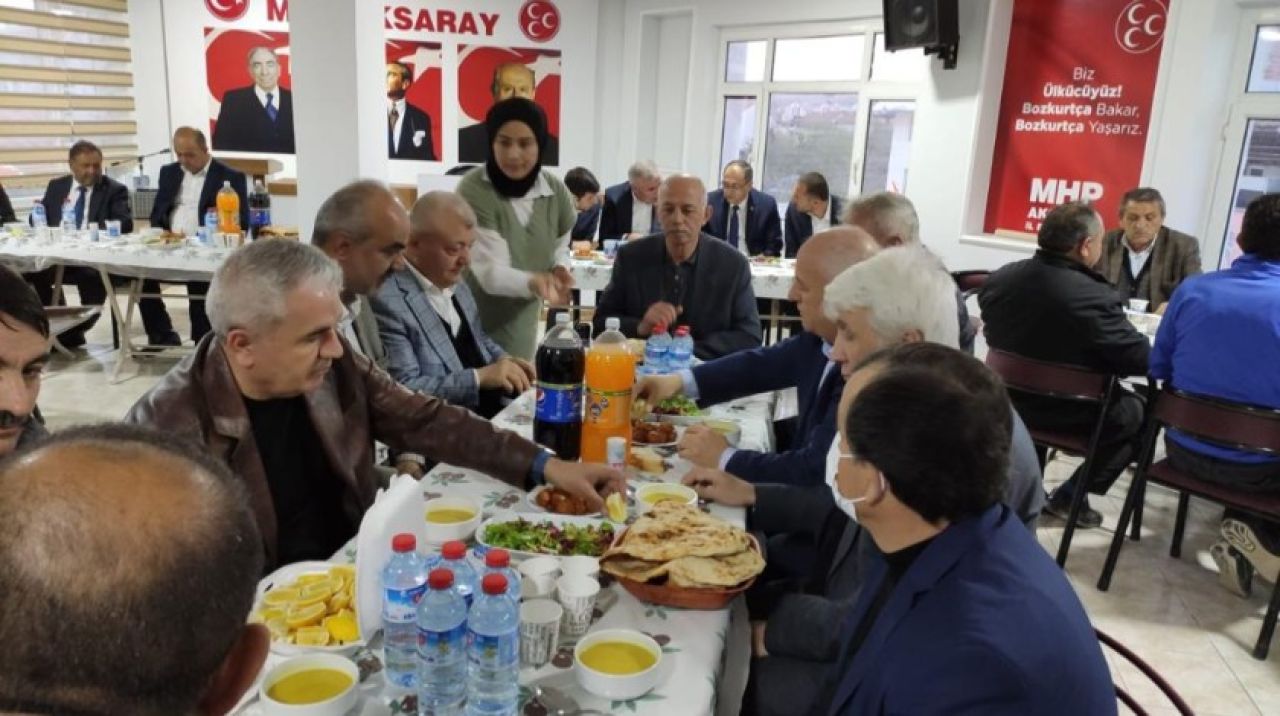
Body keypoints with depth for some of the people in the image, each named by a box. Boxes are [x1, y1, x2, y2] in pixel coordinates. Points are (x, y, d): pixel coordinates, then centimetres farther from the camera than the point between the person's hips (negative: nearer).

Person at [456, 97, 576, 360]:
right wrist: (533, 282, -41)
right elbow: (489, 271, -23)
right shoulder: (474, 190, -18)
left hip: (520, 325, 5)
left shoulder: (556, 192, -3)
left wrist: (559, 270, -10)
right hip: (469, 324, -4)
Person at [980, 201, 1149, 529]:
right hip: (1068, 413, -6)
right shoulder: (1095, 297, -28)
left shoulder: (999, 278, -9)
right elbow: (1142, 360, -18)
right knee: (1138, 410, 20)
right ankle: (1070, 497, 20)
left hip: (1008, 400, 6)